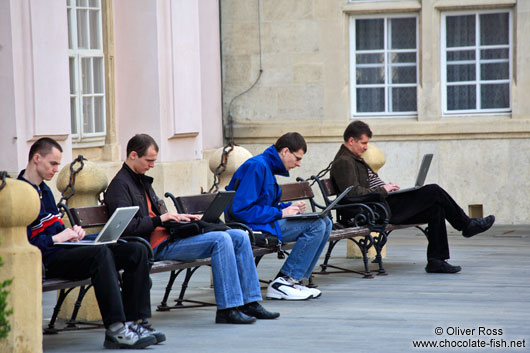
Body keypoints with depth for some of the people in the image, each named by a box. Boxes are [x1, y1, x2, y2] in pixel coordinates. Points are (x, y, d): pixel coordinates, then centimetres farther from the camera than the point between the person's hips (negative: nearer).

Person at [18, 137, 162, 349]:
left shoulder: (44, 189, 22)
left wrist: (70, 232, 8)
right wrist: (56, 238, -16)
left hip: (64, 248, 10)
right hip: (47, 259, -10)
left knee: (137, 251, -2)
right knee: (101, 253, -36)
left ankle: (133, 322, -8)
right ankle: (115, 330, -36)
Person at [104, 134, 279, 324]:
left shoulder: (142, 180, 24)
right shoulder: (120, 185, -7)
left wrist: (177, 218, 12)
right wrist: (160, 219, -17)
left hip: (169, 235, 10)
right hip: (157, 245, -10)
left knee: (240, 237, 0)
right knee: (221, 240, -26)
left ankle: (250, 302, -1)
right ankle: (227, 309, -26)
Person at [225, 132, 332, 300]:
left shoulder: (267, 166, 17)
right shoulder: (257, 166, -15)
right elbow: (240, 209, -23)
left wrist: (290, 207, 5)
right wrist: (281, 213, -17)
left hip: (264, 222, 10)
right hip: (251, 227, -10)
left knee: (325, 222, 5)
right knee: (315, 225, -19)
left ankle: (293, 280, 0)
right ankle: (281, 284, -17)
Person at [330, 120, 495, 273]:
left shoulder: (354, 159, 22)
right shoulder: (343, 162, -12)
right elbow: (353, 193, -24)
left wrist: (386, 187, 7)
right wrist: (383, 190, -16)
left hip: (383, 205, 11)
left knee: (435, 208, -1)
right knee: (434, 192, -11)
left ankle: (436, 260, -2)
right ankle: (467, 225, 8)